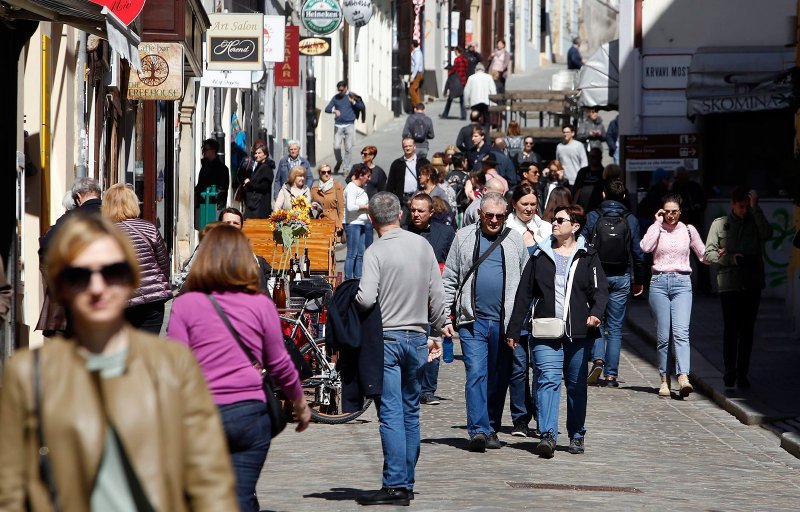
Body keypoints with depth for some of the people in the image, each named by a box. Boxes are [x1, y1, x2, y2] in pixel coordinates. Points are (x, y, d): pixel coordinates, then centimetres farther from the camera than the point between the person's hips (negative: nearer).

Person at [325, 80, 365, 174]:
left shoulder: (352, 96, 4)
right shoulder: (336, 98, 7)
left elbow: (362, 107, 5)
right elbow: (327, 109, 4)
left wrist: (353, 102, -11)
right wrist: (334, 111, -17)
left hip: (349, 125, -1)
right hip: (338, 125, 1)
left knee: (348, 148, -2)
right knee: (336, 146, -6)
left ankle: (346, 167, 7)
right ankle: (339, 162, 20)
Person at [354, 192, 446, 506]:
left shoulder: (376, 252, -12)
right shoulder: (422, 245, 4)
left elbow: (366, 299, -22)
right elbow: (436, 295, 7)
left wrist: (351, 299, 0)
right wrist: (435, 333, 17)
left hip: (386, 338, -5)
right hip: (416, 338, 5)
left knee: (391, 414, -5)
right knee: (411, 413, 11)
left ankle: (395, 485, -9)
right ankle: (407, 483, 15)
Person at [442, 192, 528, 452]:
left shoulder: (515, 240, 9)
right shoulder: (464, 238, 7)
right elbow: (449, 280, 9)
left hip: (505, 323, 1)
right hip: (472, 321, -1)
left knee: (499, 379, 7)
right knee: (476, 374, -12)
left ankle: (491, 429, 18)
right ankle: (478, 430, -17)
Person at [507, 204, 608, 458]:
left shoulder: (588, 257, 8)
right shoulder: (540, 256, 11)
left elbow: (600, 290, 0)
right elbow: (524, 294, 12)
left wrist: (596, 313, -21)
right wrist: (513, 329, 8)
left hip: (578, 333, 0)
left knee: (577, 385, 9)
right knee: (548, 380, -15)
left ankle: (576, 435, 23)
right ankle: (548, 435, -25)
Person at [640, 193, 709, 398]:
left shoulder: (688, 230, 11)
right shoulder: (656, 229, 7)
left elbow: (703, 255, 21)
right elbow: (645, 247, -14)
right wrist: (658, 223, -7)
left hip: (682, 283, 0)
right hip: (659, 283, 0)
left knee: (681, 332, -16)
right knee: (662, 335, -1)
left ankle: (683, 377, -28)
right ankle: (664, 380, 7)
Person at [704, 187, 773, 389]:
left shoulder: (755, 223, 9)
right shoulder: (720, 224, 6)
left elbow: (767, 234, -13)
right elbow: (709, 253, 4)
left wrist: (756, 208, -13)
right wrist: (730, 259, -11)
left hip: (752, 285, 2)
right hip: (729, 285, -2)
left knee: (747, 330, 3)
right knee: (731, 329, -4)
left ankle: (742, 373, 8)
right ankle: (729, 371, 7)